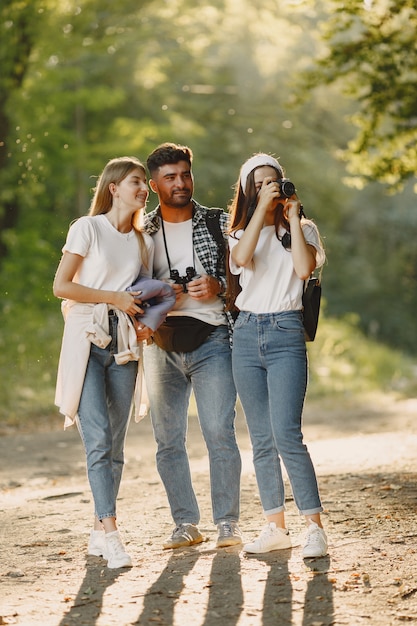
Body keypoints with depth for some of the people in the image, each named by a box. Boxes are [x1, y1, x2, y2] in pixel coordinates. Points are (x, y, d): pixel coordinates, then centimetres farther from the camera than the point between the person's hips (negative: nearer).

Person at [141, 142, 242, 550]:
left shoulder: (219, 223, 6)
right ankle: (186, 524, 13)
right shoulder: (141, 232, 9)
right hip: (162, 344, 2)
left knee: (220, 433, -10)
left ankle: (227, 523, -2)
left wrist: (217, 285, -13)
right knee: (167, 440, 3)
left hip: (210, 342, -2)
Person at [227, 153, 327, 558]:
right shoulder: (241, 233, 14)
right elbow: (241, 258, -11)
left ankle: (314, 527, -13)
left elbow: (304, 268, -13)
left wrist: (292, 216, -7)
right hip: (247, 334, 4)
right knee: (261, 440, 4)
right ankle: (275, 527, 11)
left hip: (286, 333, -4)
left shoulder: (302, 229, 8)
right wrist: (261, 208, -8)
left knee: (286, 436, -16)